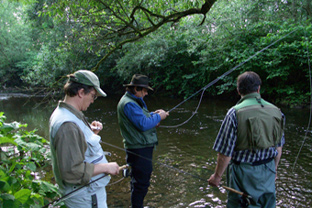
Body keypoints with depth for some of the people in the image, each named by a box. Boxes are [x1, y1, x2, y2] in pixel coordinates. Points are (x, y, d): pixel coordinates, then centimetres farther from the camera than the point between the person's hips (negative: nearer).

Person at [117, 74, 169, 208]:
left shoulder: (133, 101, 13)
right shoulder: (129, 104, -21)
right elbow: (143, 124, -26)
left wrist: (153, 114, 5)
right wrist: (158, 117, -13)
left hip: (141, 147, 11)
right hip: (139, 149, -11)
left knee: (138, 180, 23)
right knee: (142, 183, -2)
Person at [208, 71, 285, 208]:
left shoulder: (235, 113, -19)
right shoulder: (276, 111, -2)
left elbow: (225, 152, -17)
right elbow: (279, 146, 8)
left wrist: (217, 176, -4)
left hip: (243, 172, -5)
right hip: (268, 173, 5)